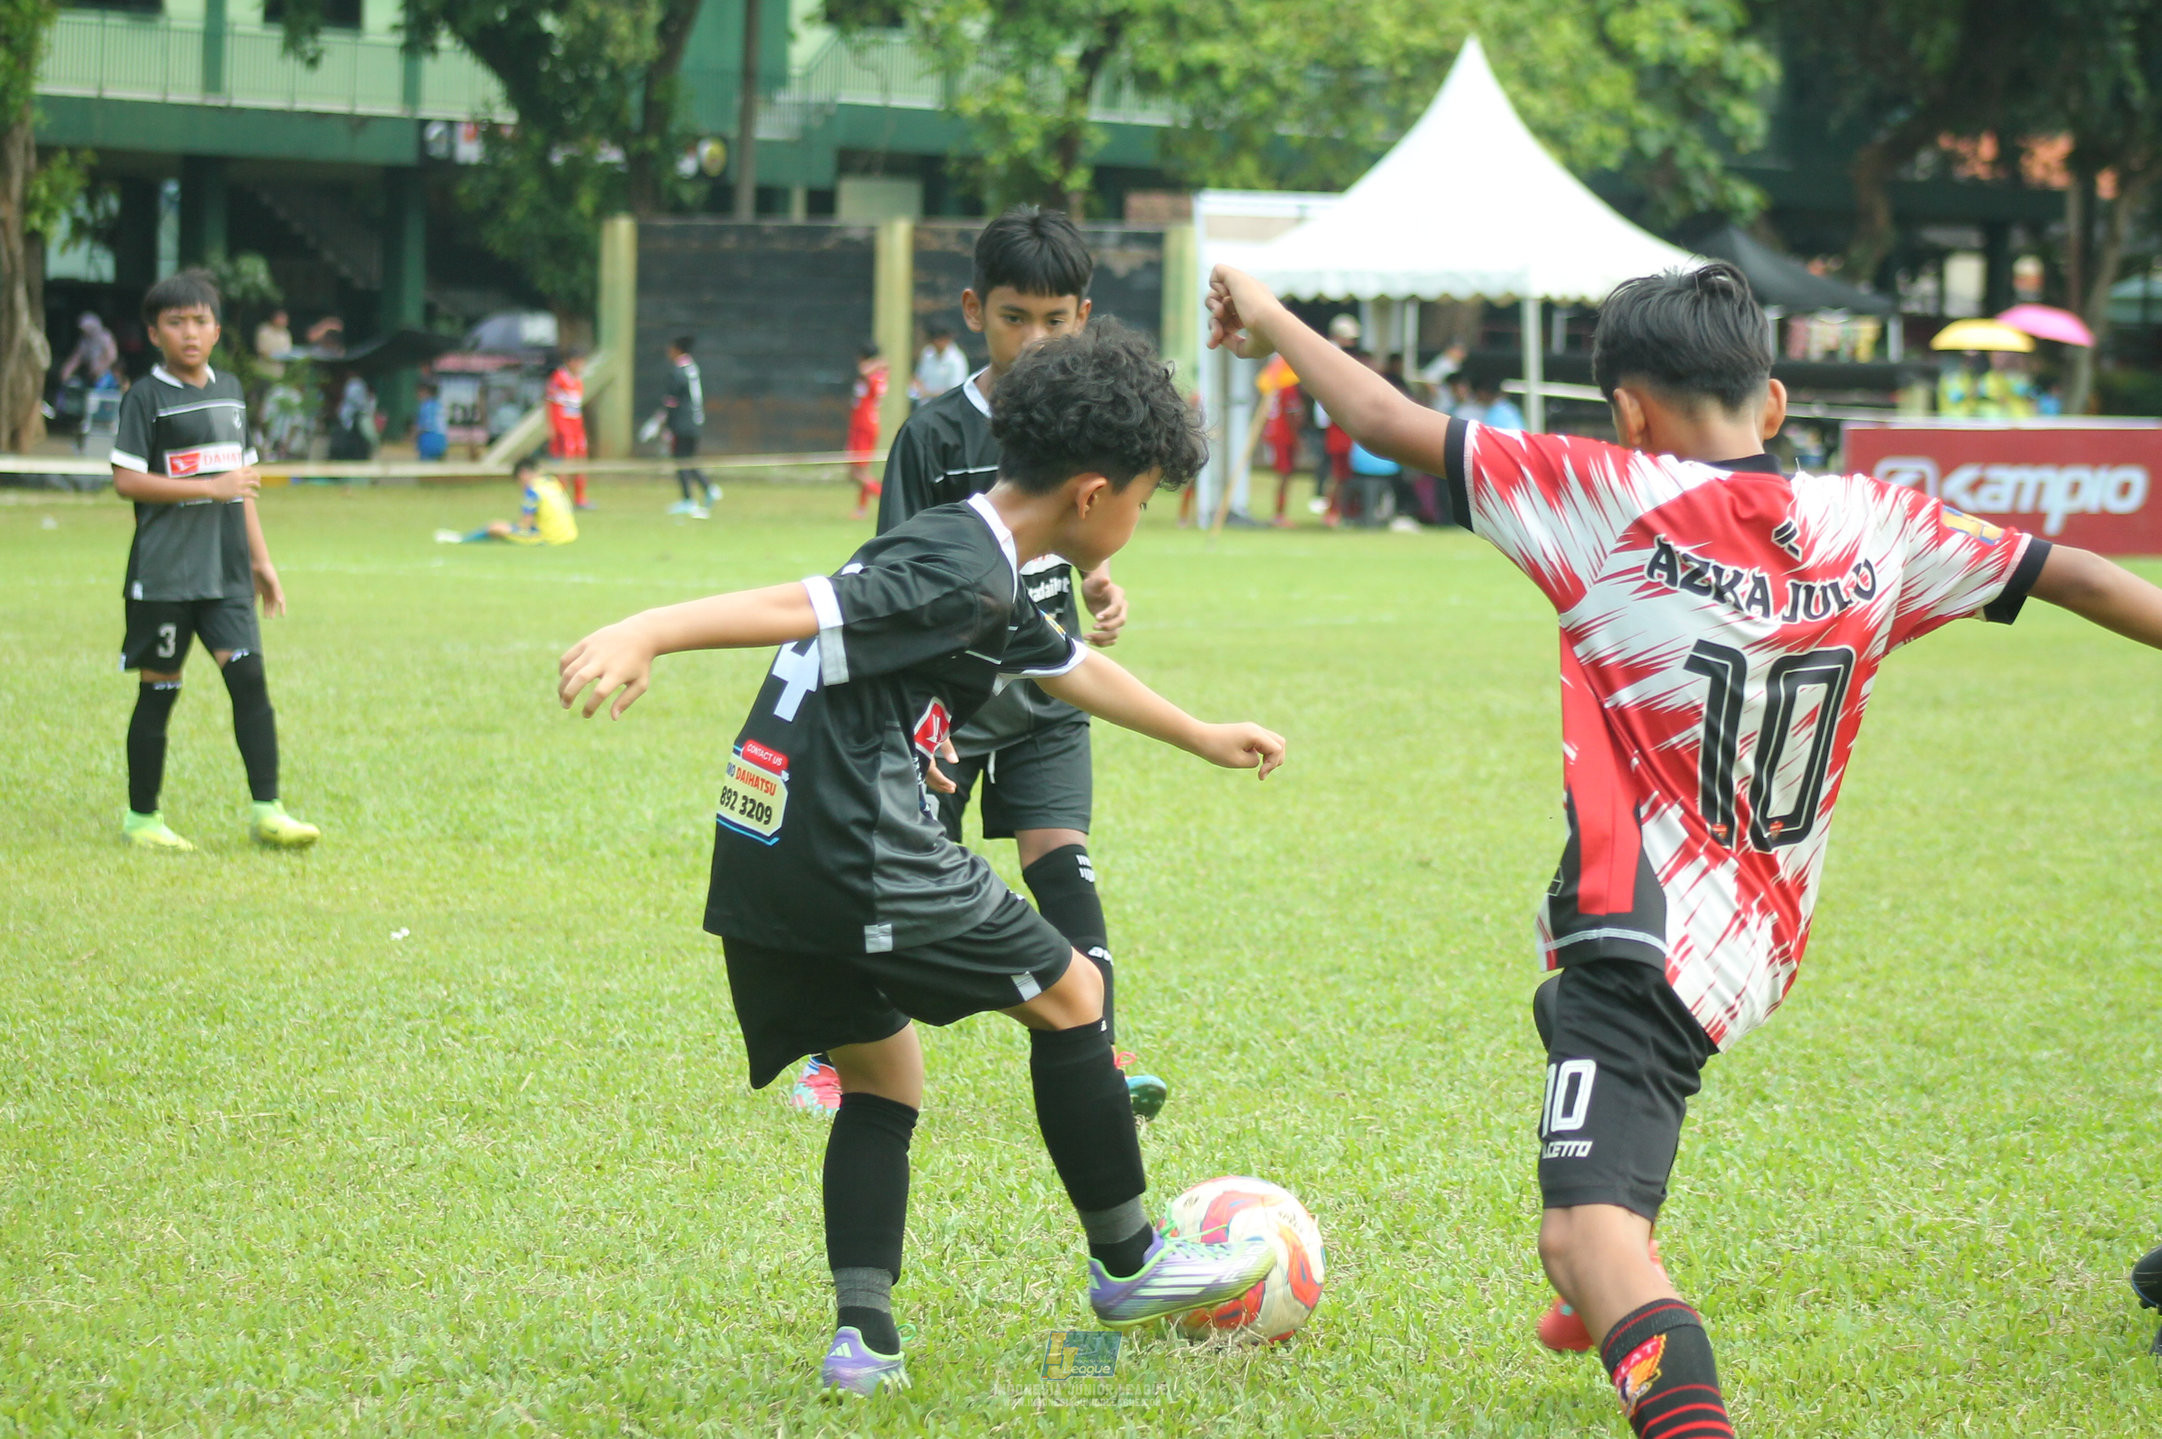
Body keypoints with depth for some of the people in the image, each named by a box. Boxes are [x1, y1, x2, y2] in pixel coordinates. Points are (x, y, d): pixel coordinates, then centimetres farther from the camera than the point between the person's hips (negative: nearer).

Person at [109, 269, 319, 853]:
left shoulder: (230, 390, 14)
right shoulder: (146, 398, -5)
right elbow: (127, 480, -12)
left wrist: (261, 560, 20)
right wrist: (208, 487, -16)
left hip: (227, 571, 5)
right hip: (163, 574, -5)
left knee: (248, 675, -8)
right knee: (158, 691, 2)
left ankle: (266, 810, -8)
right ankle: (141, 818, 12)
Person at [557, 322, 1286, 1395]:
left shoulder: (984, 575, 21)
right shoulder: (962, 574, -12)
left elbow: (1074, 669, 39)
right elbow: (802, 606, -23)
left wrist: (1205, 739, 53)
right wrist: (645, 634, -34)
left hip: (759, 859, 10)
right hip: (863, 863, -10)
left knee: (882, 1075, 19)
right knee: (1067, 995, 9)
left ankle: (862, 1332, 5)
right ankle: (1126, 1265, 21)